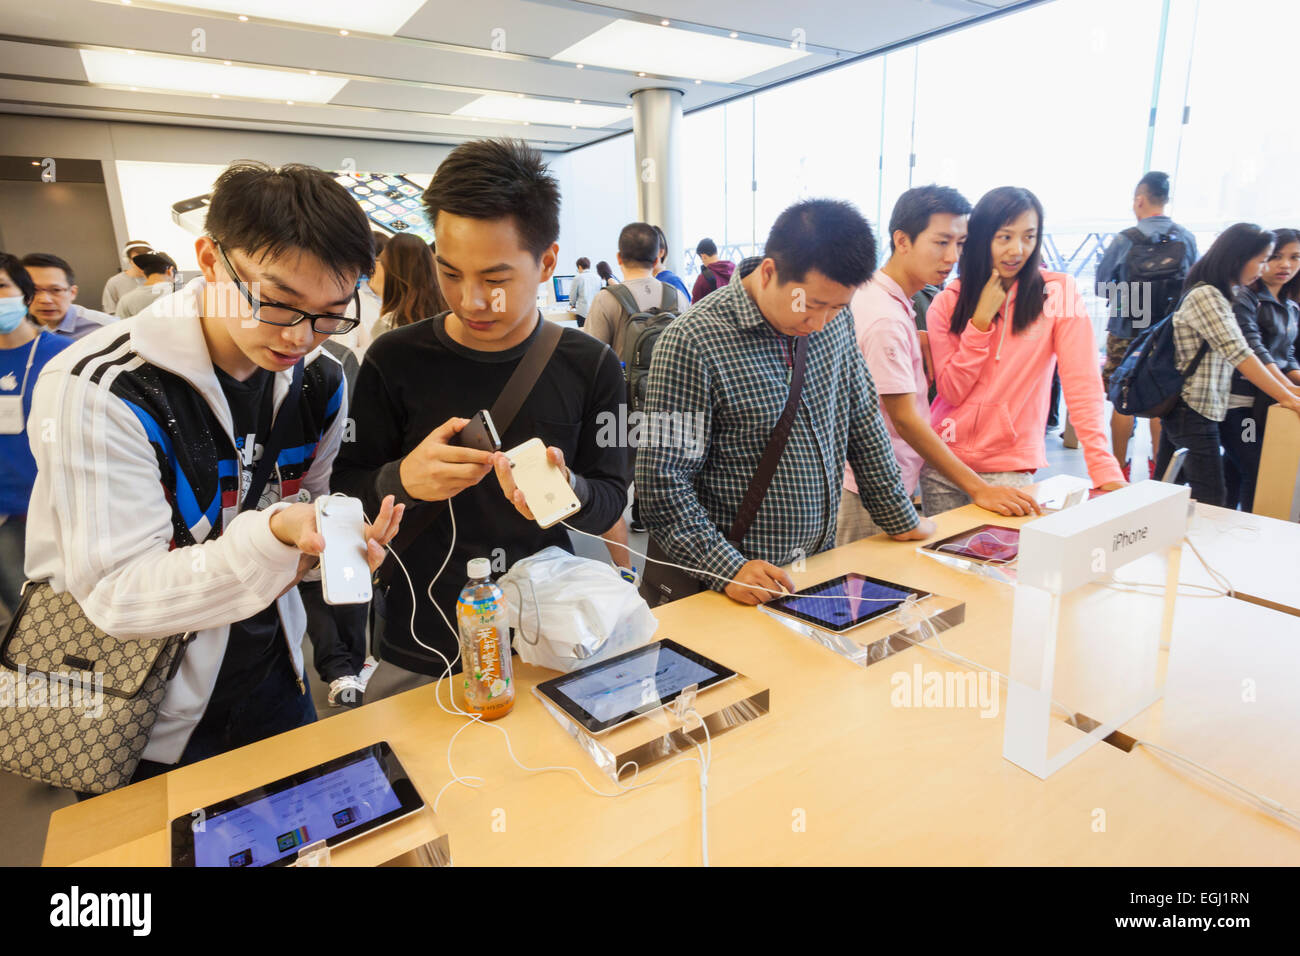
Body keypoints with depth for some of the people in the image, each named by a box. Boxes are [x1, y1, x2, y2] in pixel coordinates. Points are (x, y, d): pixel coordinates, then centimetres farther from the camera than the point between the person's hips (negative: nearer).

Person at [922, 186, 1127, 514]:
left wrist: (1105, 469, -17)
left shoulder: (1058, 293, -3)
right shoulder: (947, 302, 1)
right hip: (943, 465, 2)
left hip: (1010, 468, -1)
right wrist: (981, 320, -12)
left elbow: (1083, 386, -9)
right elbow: (952, 391, -4)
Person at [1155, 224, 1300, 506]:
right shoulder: (1205, 296, -15)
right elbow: (1238, 354, -18)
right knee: (1210, 500, -6)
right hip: (1192, 412, -10)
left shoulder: (1220, 297, 16)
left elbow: (1243, 352, 16)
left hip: (1181, 410, 10)